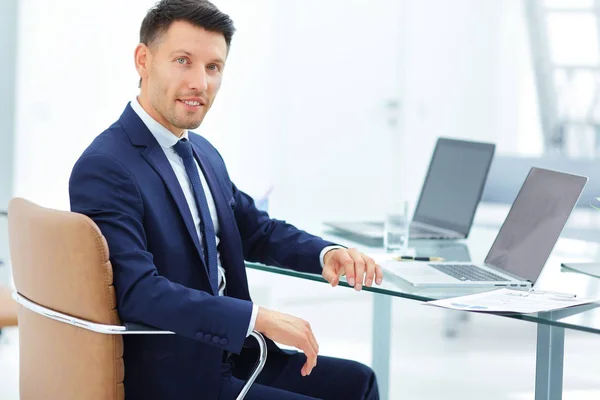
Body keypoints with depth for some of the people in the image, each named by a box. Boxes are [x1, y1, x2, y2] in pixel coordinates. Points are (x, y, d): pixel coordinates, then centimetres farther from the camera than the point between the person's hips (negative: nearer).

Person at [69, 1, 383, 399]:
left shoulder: (204, 154, 10)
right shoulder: (104, 169, -19)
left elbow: (256, 230, 19)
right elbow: (137, 290, -28)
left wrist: (329, 253, -2)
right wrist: (259, 317, -31)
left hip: (227, 355, 9)